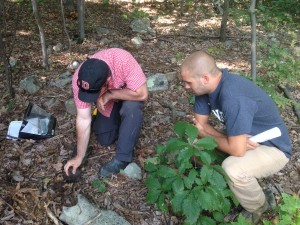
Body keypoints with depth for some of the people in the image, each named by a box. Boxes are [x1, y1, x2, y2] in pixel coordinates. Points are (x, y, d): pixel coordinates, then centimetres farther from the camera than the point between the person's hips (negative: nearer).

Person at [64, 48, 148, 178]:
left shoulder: (123, 60, -41)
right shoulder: (79, 80, -31)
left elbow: (142, 94, -37)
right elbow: (83, 119, -25)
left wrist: (109, 94, -36)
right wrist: (79, 157, -22)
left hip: (129, 95, -3)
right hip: (107, 101, 3)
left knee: (131, 108, -35)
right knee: (105, 140, -1)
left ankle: (122, 159, -19)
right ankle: (119, 117, 26)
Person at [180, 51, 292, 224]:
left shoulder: (234, 98, -37)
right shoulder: (207, 85, -12)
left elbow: (237, 150, -35)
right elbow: (200, 124, -5)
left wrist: (206, 133, -17)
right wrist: (230, 140, -22)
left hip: (272, 147, -7)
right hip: (245, 138, 8)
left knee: (232, 168, -33)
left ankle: (258, 208, 0)